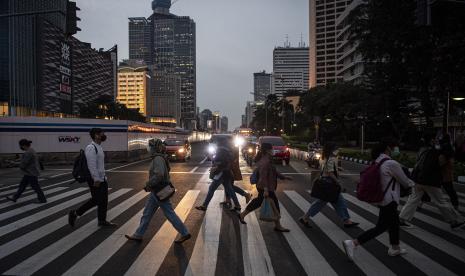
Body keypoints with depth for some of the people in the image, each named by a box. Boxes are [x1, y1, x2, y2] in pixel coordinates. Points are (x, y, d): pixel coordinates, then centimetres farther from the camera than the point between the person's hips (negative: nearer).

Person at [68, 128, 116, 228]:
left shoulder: (99, 147, 12)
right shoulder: (91, 148, -18)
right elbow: (91, 165, -22)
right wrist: (96, 179, -22)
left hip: (102, 178, 9)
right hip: (95, 180, -9)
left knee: (103, 200, 12)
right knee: (96, 200, -1)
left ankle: (102, 221, 22)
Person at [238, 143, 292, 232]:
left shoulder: (266, 160, 11)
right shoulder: (266, 161, -21)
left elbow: (274, 172, 20)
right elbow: (263, 176, -27)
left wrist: (284, 177, 24)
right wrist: (266, 190, -28)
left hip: (262, 187, 10)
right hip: (267, 188, -10)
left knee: (258, 201, 20)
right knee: (275, 205, 1)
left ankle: (242, 215, 29)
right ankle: (278, 226, 14)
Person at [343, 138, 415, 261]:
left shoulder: (378, 160, 3)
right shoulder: (392, 164, -21)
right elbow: (405, 181, -9)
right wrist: (413, 184, 12)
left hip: (381, 197, 9)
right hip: (389, 200, -9)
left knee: (394, 222, 25)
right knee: (381, 227, -1)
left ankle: (395, 248, 42)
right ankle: (353, 243, -5)